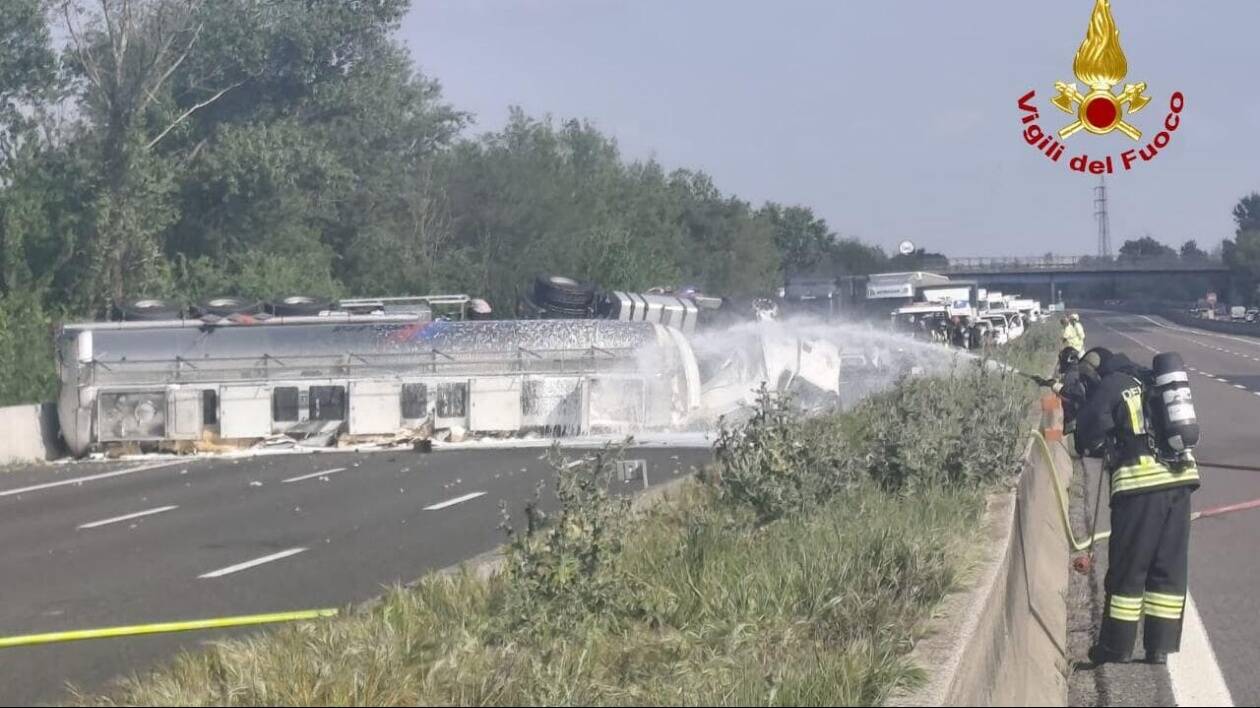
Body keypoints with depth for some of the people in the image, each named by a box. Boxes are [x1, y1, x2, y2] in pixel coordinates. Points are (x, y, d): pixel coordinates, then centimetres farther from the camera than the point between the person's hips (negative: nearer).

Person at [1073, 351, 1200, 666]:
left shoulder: (1108, 387, 2)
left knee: (1127, 569, 4)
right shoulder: (1152, 381, 20)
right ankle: (1161, 649, 11)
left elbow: (1090, 439, -4)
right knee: (1170, 569, 10)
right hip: (1181, 477, 6)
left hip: (1141, 481, -6)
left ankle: (1115, 649, 11)